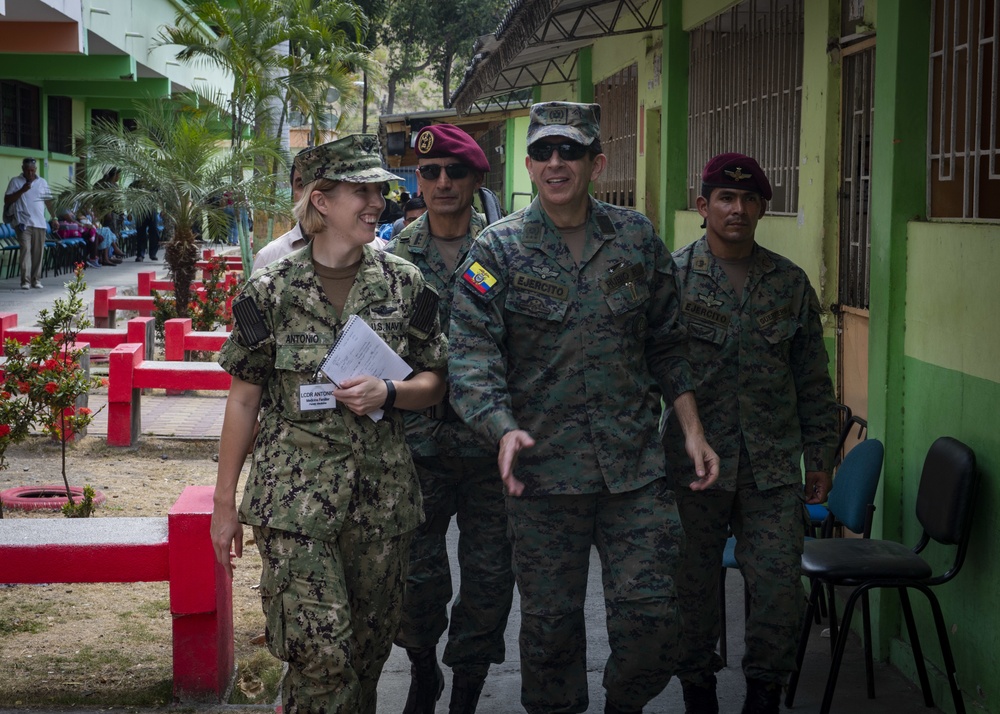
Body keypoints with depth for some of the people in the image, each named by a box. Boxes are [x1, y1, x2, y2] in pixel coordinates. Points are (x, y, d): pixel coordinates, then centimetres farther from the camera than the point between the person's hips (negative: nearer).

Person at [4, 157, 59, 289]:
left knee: (38, 252, 4)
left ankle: (36, 279, 13)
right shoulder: (15, 182, 3)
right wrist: (22, 190, -13)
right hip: (24, 223, -3)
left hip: (40, 224, 3)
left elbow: (48, 201, 17)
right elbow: (7, 201, -2)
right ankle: (25, 281, -16)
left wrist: (54, 218, 11)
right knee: (26, 250, -12)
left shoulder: (42, 182, 12)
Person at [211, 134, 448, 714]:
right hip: (295, 494, -3)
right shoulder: (272, 290, -2)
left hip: (380, 492, 3)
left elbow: (434, 385, 11)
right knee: (321, 650, -10)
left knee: (370, 644, 9)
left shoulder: (404, 284, 4)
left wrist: (387, 392, -12)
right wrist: (225, 504, 4)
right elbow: (245, 399, 3)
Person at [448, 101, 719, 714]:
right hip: (542, 468, -1)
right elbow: (471, 352, -8)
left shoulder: (638, 238, 7)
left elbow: (666, 343, 14)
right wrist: (503, 430, -24)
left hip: (636, 464, 2)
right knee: (551, 621, 7)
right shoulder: (499, 250, 0)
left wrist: (693, 428, 7)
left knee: (651, 616, -1)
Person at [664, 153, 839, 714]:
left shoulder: (791, 283, 8)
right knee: (694, 585, 7)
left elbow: (813, 380, 12)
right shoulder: (671, 277, -1)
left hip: (774, 466, 2)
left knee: (781, 588, -2)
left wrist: (820, 457, 10)